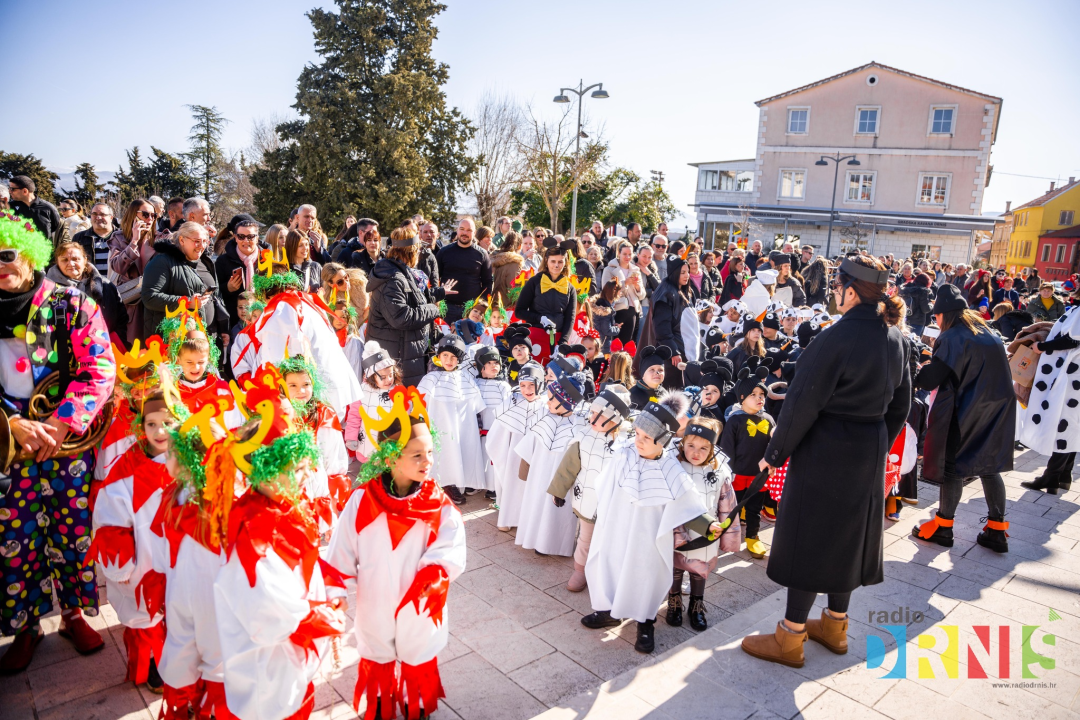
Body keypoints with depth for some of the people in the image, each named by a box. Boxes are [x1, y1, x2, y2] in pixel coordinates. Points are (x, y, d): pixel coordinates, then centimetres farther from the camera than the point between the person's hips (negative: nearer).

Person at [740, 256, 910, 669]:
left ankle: (790, 638, 15)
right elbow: (900, 404, 13)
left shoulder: (837, 338, -21)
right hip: (869, 453, 8)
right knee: (847, 535, 19)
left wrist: (775, 453, -9)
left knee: (810, 538, 3)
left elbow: (802, 403, -20)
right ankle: (835, 626, 35)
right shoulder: (896, 338, 4)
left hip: (825, 452, -8)